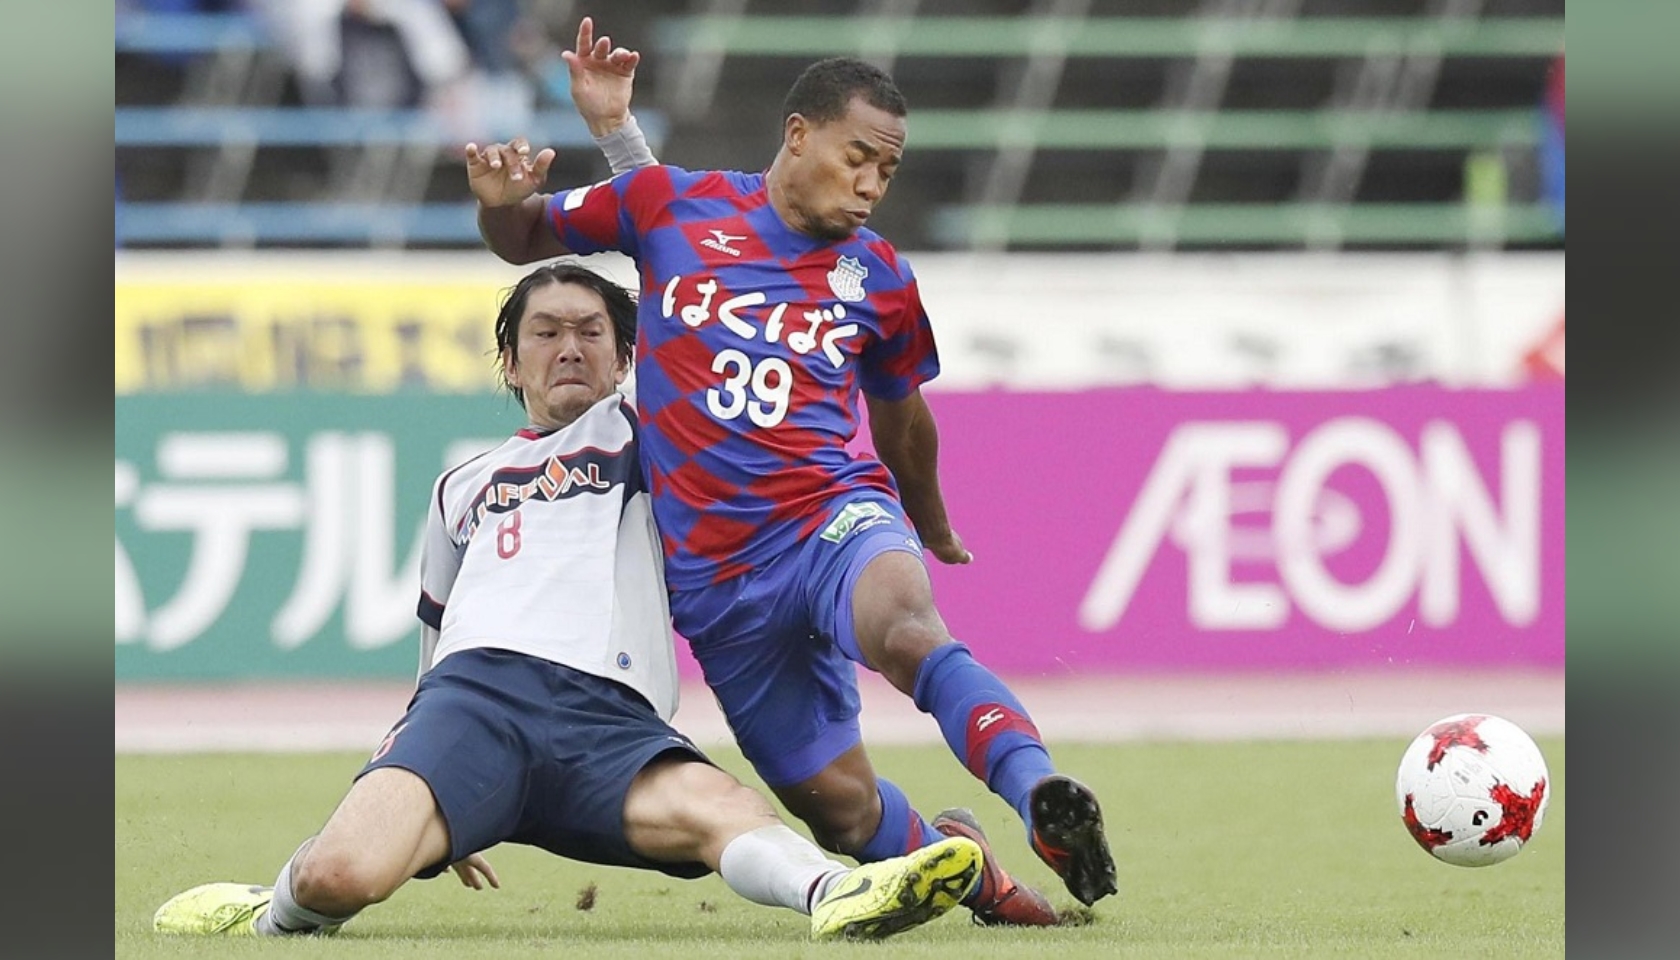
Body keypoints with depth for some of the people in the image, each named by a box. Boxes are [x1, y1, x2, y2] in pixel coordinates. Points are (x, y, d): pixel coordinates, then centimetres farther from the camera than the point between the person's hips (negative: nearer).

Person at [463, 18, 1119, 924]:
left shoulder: (880, 280, 9)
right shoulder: (670, 204, 4)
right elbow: (522, 240, 16)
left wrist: (932, 525, 42)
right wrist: (502, 202, -8)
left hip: (832, 511, -1)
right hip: (711, 568, 1)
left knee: (903, 625, -39)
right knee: (842, 809, 1)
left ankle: (1039, 796, -57)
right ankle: (952, 851, 33)